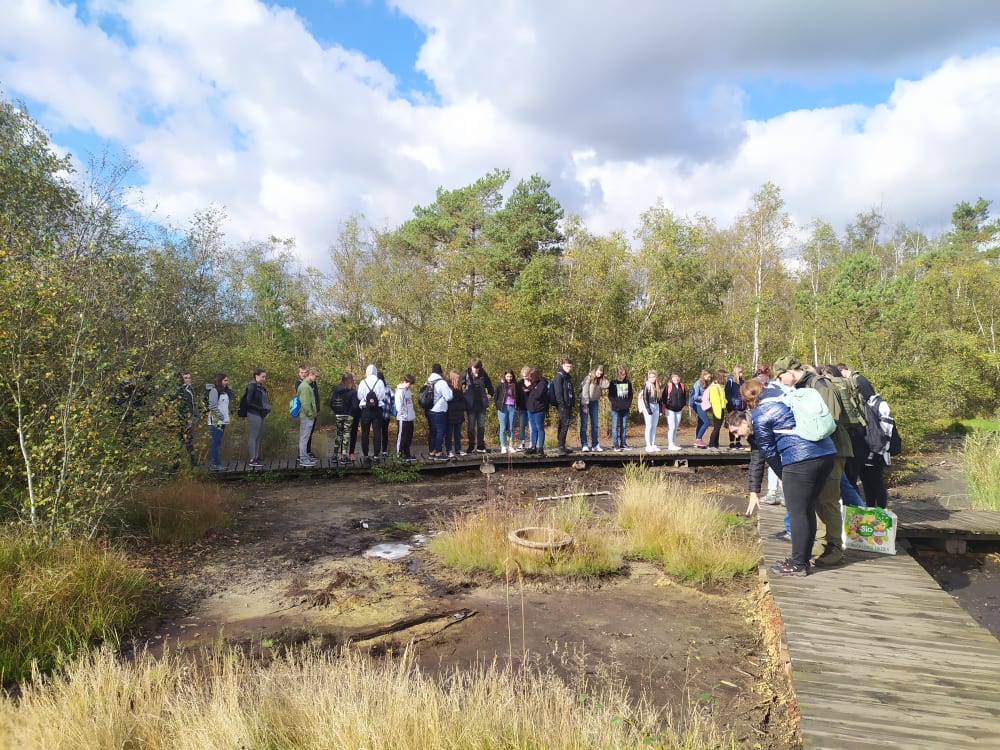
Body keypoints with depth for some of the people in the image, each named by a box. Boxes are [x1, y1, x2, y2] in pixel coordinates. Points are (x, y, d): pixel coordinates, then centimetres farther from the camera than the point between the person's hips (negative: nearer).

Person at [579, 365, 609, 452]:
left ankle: (595, 445, 10)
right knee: (584, 424, -4)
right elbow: (585, 392, -15)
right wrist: (585, 405, -17)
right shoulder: (588, 378, -12)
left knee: (594, 424, 6)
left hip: (594, 402, 5)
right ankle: (584, 445, -3)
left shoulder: (600, 380, 4)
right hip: (585, 402, -5)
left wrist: (602, 378, -13)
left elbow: (606, 385, -15)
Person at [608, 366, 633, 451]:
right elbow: (610, 395, -2)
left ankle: (623, 444, 16)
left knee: (624, 427, 9)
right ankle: (615, 445, -1)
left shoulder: (628, 382, 8)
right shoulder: (613, 382, -3)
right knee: (615, 427, -3)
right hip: (615, 409, -4)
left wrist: (629, 404, 3)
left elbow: (630, 394, 14)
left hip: (625, 409, 4)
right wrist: (615, 404, -12)